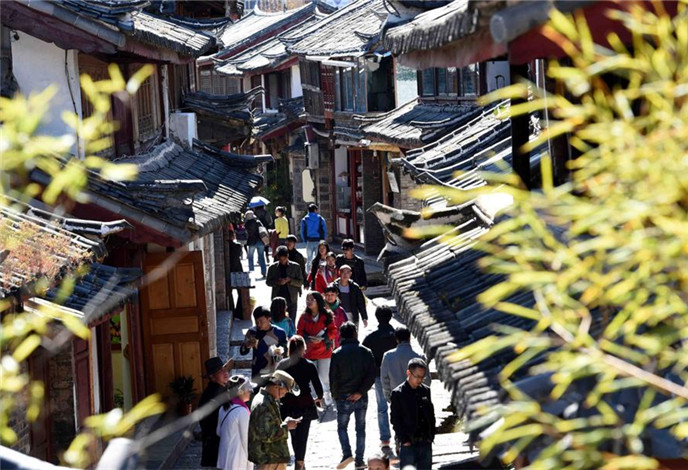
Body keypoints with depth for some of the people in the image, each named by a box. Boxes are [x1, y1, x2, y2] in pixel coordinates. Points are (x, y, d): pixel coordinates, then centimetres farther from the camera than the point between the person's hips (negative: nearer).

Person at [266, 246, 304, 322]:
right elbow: (268, 281, 6)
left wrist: (289, 280, -17)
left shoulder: (295, 267, -1)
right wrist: (277, 282, -14)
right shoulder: (273, 267, 2)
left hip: (291, 299, -1)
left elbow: (300, 282, 0)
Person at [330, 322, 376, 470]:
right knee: (360, 428, 10)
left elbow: (333, 378, -6)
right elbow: (371, 375, -6)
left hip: (343, 397, -2)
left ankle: (347, 453, -9)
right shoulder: (366, 352, -1)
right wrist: (361, 392, -6)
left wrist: (335, 395, 7)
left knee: (342, 427, 11)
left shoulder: (337, 354, -7)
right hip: (361, 398, 2)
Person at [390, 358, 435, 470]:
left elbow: (431, 415, 13)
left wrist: (431, 436, 5)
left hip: (426, 443, 4)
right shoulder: (398, 393, -7)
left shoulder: (426, 390, 7)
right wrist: (404, 440, -11)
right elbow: (395, 420, -7)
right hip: (409, 444, -4)